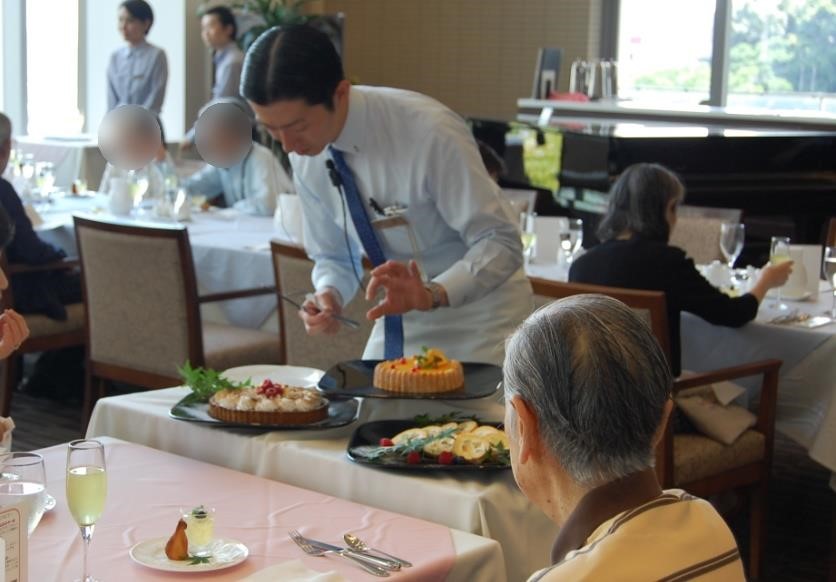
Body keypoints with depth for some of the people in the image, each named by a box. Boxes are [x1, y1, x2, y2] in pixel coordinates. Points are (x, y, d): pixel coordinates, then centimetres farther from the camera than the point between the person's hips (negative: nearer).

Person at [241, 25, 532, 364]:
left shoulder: (429, 133, -28)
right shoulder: (305, 156, -9)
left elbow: (500, 245, -25)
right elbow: (333, 256, 4)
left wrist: (430, 294, -41)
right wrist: (329, 294, -19)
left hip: (478, 322, -5)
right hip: (402, 322, 5)